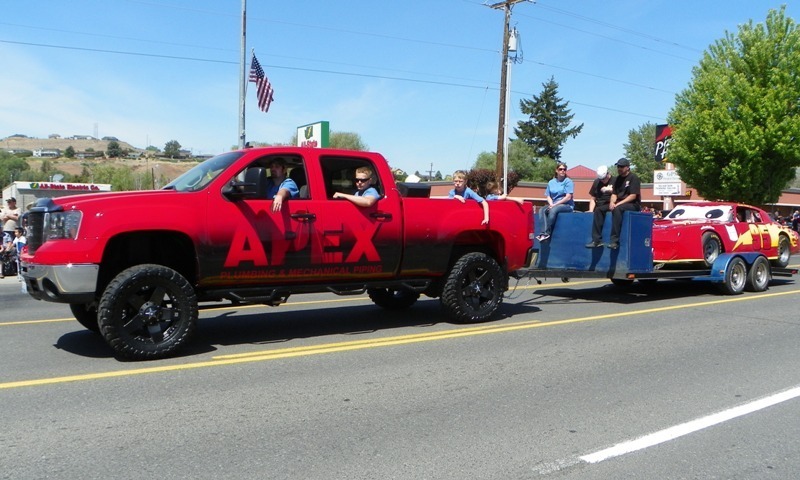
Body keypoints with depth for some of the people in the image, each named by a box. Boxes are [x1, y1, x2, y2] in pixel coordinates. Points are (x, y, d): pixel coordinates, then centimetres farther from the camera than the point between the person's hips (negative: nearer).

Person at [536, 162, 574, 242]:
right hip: (553, 205, 5)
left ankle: (546, 234, -34)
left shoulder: (568, 181, -1)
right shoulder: (551, 182, 14)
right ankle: (544, 233, -37)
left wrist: (555, 204, -15)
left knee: (553, 210, -34)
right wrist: (551, 204, -10)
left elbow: (568, 197, -11)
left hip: (567, 205, -5)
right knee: (542, 210, -23)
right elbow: (548, 196, 12)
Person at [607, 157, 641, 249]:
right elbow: (614, 193, 14)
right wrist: (612, 202, -9)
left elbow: (633, 196, -13)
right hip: (620, 204, 7)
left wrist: (619, 203, -21)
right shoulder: (617, 179, 16)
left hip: (633, 205, -7)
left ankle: (615, 240, -40)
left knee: (617, 209, -37)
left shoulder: (633, 178, -5)